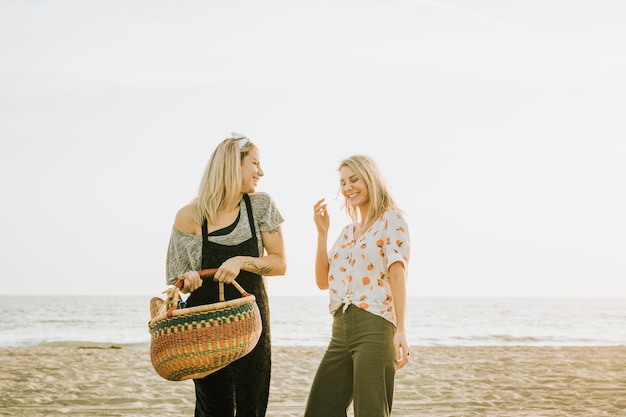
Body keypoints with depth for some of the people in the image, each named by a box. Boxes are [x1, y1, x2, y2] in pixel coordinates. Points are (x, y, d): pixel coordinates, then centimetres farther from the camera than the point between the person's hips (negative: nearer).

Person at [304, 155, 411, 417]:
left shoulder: (391, 220, 0)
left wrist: (401, 331, -23)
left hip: (374, 327, -8)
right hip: (341, 331, 8)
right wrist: (322, 232, 8)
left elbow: (397, 273, -12)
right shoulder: (347, 232, 21)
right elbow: (323, 281, 16)